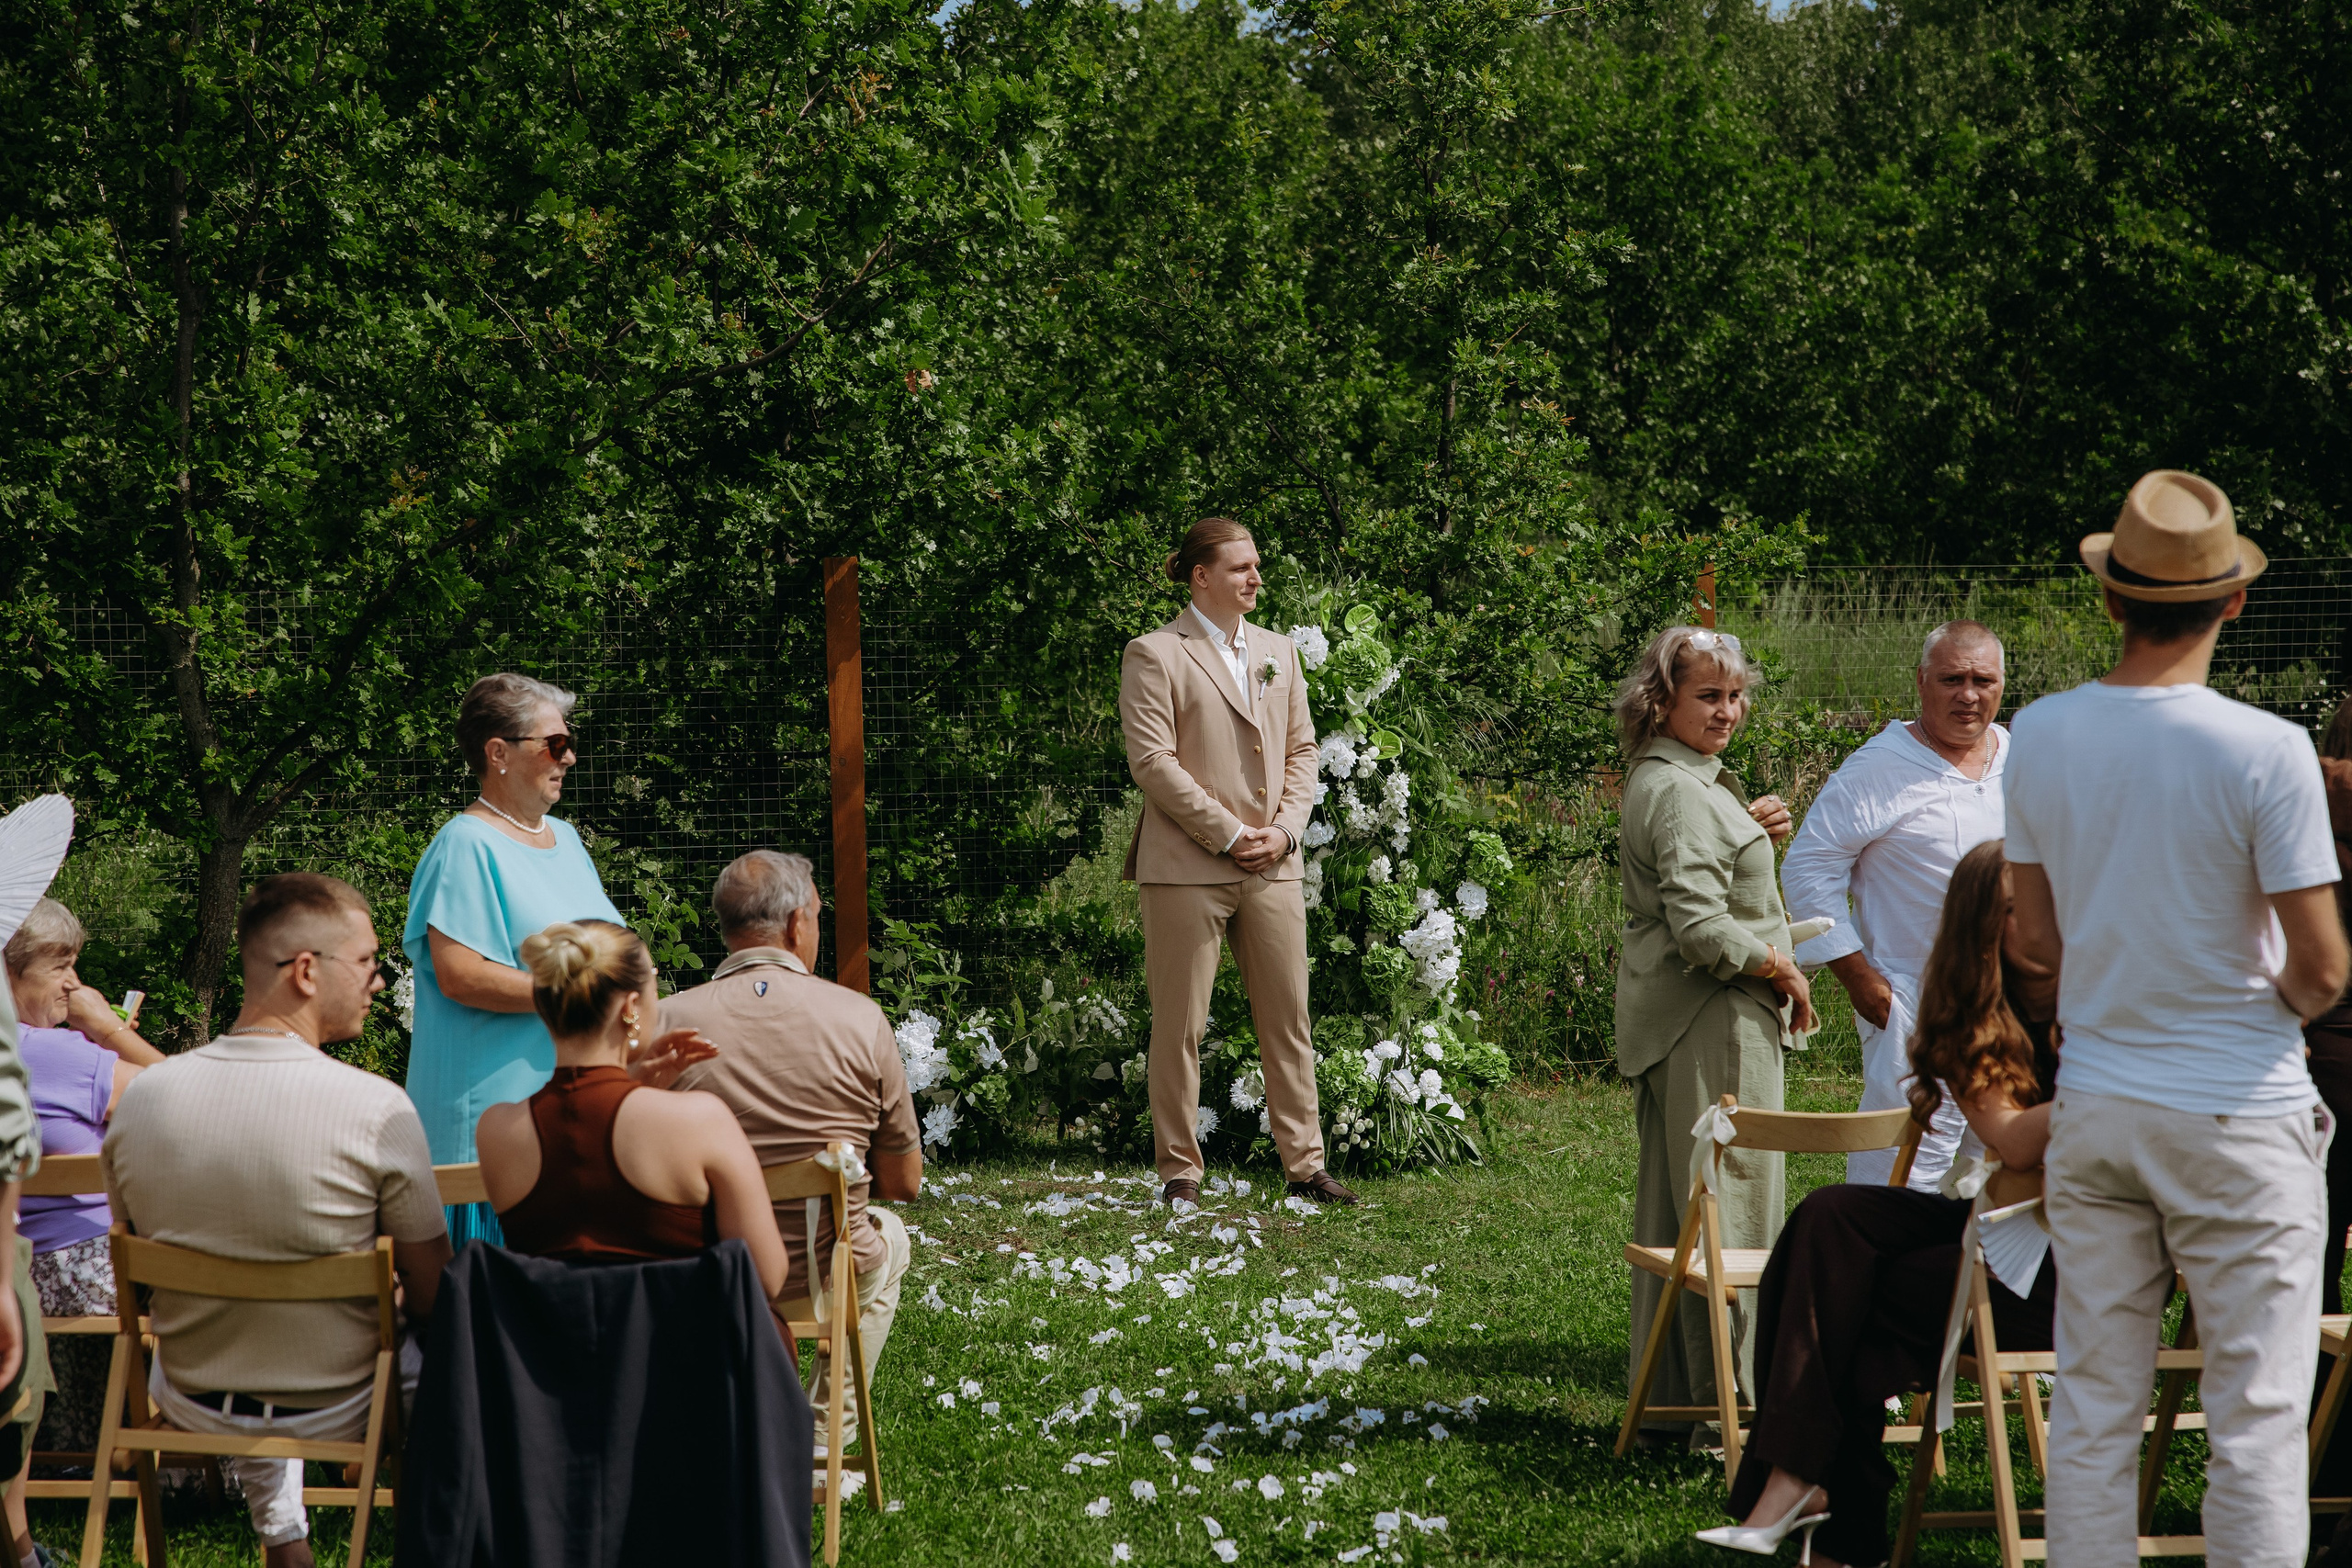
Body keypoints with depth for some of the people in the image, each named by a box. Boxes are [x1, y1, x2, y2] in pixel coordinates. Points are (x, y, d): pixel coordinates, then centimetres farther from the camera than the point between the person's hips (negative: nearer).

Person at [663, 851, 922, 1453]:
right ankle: (826, 1439, 38)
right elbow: (904, 1183, -2)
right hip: (829, 1275, -1)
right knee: (889, 1237, 36)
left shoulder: (671, 1022, -11)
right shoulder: (860, 1019, -12)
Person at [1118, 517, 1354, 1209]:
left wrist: (1284, 828, -1)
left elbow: (1301, 748, 16)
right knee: (1180, 1023, -1)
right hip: (1187, 867, -5)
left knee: (1288, 1020, 6)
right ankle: (1179, 1171, 6)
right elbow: (1150, 760, -10)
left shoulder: (1277, 651, 16)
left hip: (1272, 865, 5)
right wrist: (1227, 833, -12)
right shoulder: (1155, 654, -3)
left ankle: (1305, 1164, 11)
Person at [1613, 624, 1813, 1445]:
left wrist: (1750, 834, 14)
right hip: (1715, 1019, -11)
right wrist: (1783, 971, -12)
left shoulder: (1655, 781, 15)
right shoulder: (1683, 793, -18)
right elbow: (1700, 927, -25)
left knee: (1671, 1210, 14)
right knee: (1729, 1208, -6)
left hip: (1666, 1022, 11)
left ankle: (1665, 1403, 20)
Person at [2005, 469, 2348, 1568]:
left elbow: (2038, 937, 8)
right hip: (2240, 1112, -4)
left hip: (2095, 1105, 5)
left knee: (2092, 1407, 10)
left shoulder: (2039, 736, -1)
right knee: (2256, 1418, 1)